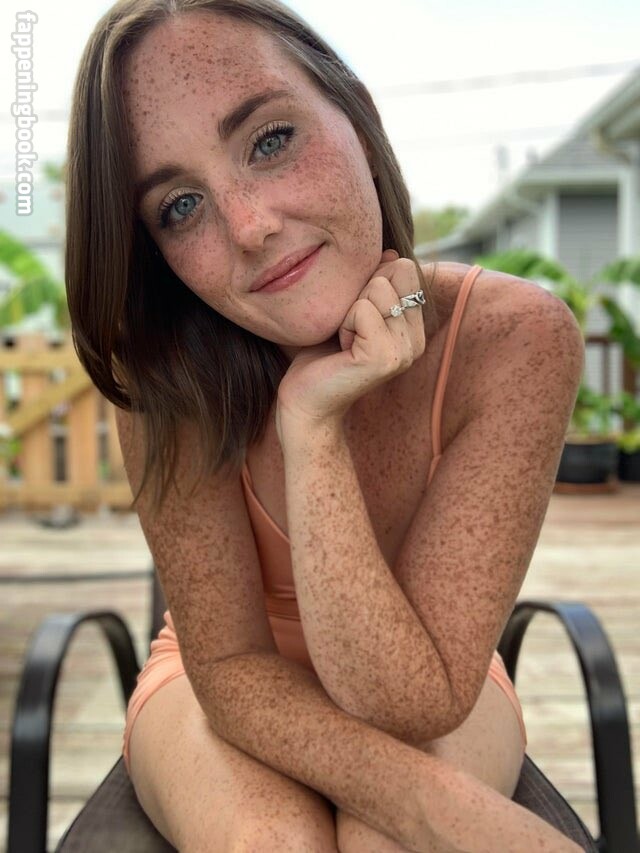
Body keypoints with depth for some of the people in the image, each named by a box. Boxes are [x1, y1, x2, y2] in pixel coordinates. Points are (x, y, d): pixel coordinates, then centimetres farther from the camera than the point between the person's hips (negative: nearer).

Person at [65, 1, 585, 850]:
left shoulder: (515, 339, -27)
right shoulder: (167, 366, -24)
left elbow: (408, 705, -27)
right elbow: (230, 666, -20)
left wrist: (313, 429, -38)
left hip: (435, 689, 0)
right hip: (223, 688, 1)